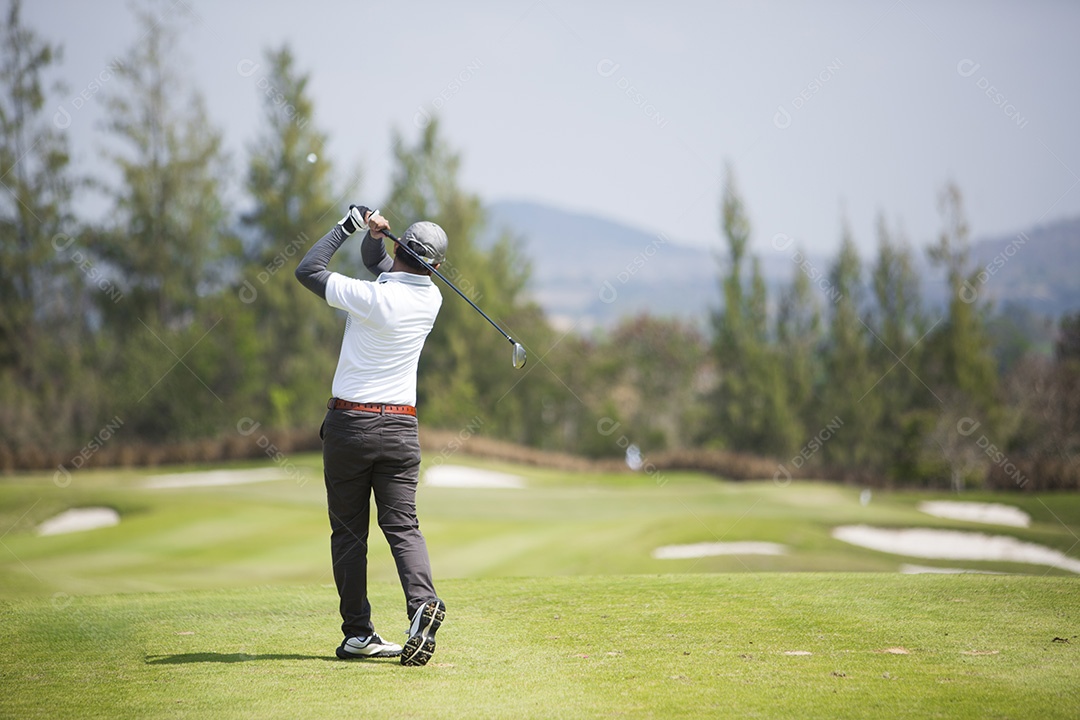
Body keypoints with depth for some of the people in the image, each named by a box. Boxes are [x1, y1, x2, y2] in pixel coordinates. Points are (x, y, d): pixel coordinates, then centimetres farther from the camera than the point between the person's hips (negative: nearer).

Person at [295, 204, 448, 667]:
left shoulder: (370, 297, -16)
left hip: (348, 424, -3)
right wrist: (373, 235, -1)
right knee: (402, 525, 1)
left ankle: (357, 633, 5)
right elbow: (379, 264, 18)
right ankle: (422, 601, -24)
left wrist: (349, 225, 3)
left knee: (348, 531, 7)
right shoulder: (431, 298, 2)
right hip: (400, 426, 3)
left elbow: (307, 270, -4)